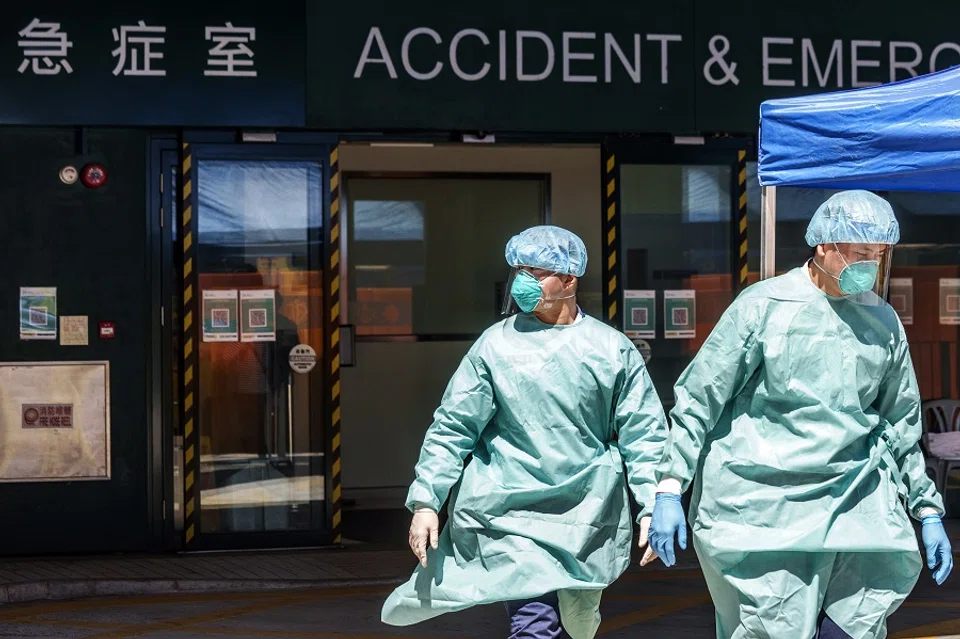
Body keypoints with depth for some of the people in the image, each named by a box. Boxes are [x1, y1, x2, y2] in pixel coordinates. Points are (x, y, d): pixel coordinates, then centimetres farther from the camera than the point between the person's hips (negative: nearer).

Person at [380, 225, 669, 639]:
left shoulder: (613, 350, 2)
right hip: (511, 515, -2)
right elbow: (452, 428, 1)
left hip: (588, 519, 2)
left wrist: (652, 507, -4)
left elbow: (643, 434, 3)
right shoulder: (496, 345, 0)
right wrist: (425, 501, -5)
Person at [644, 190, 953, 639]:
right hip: (763, 508, -4)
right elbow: (698, 399, -3)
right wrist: (670, 489, -8)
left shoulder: (884, 323, 10)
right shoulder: (764, 306, -5)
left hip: (856, 502, 4)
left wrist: (928, 509, 19)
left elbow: (901, 424, 20)